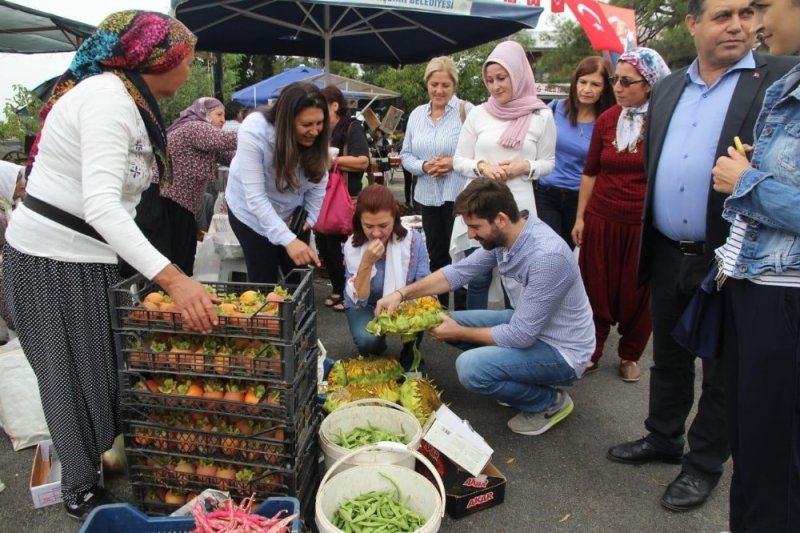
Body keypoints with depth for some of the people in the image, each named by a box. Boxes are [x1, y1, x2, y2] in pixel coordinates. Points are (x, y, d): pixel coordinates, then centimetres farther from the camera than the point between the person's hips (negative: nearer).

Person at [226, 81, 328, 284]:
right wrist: (288, 240, -40)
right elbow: (255, 197, -33)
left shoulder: (316, 137, -20)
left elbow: (319, 179, -4)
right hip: (252, 214, -3)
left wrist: (311, 218, -13)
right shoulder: (254, 132, -31)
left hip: (292, 213, 3)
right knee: (264, 281, 0)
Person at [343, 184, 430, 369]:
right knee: (367, 340, -30)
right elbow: (358, 299, -23)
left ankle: (410, 356, 1)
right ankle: (377, 352, 9)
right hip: (366, 306, 0)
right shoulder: (352, 246, -20)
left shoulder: (413, 239, -20)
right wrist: (366, 263, -39)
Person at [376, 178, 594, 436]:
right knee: (452, 322, 6)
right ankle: (527, 379, 13)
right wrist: (402, 293, -5)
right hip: (527, 325, 9)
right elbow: (459, 271, 4)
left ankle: (550, 402, -1)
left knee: (470, 367, -27)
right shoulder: (502, 236, -7)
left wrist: (459, 333, -15)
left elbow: (520, 336, -28)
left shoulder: (546, 256, -33)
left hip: (561, 350, -8)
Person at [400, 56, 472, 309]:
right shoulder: (416, 114, 11)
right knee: (436, 255, 15)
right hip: (427, 197, 5)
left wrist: (454, 162, -20)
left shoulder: (466, 111, -6)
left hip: (458, 196, -5)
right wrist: (423, 166, -7)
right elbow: (405, 154, 12)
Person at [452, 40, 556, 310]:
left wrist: (525, 167, -13)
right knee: (478, 279, 9)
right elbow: (459, 160, 7)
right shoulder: (478, 114, 3)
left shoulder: (541, 116, 0)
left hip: (517, 209, -1)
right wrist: (482, 166, -13)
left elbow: (548, 163, 8)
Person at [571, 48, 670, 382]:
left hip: (644, 224, -2)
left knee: (637, 295, 10)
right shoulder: (606, 120, 3)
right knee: (597, 291, 9)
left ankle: (630, 356, 30)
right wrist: (579, 217, 7)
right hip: (601, 219, 2)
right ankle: (591, 351, 26)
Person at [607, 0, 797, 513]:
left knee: (722, 372, 12)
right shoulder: (667, 88, 10)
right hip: (668, 255, 5)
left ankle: (704, 465, 30)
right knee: (668, 358, 20)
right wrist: (645, 242, 11)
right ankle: (663, 438, 40)